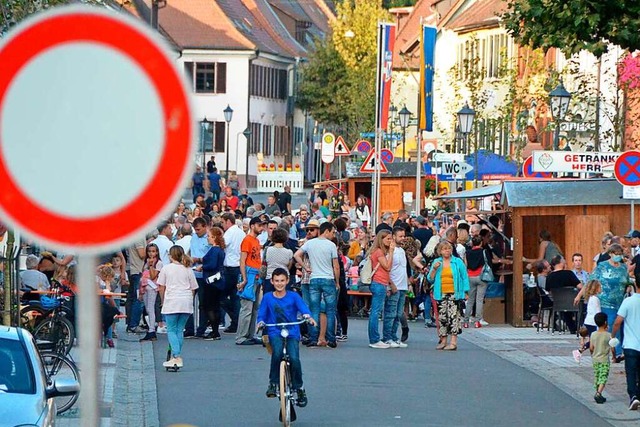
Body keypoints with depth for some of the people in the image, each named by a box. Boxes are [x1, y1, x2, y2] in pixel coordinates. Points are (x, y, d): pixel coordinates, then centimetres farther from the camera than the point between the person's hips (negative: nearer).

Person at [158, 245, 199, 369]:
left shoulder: (166, 268, 2)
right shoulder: (188, 270, 11)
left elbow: (161, 287, 4)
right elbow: (193, 289, 11)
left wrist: (163, 301, 16)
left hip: (172, 301, -3)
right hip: (186, 302, 3)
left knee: (171, 330, 0)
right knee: (180, 330, 11)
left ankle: (176, 357, -15)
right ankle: (176, 356, 10)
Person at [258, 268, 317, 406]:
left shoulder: (293, 296, 4)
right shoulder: (267, 298, 7)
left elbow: (303, 307, -11)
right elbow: (262, 314, 10)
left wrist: (308, 316, -32)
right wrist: (261, 322, -13)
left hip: (292, 333, 0)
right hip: (275, 333, 0)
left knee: (294, 358, -22)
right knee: (277, 352, -31)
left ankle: (299, 388, -1)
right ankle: (273, 383, -14)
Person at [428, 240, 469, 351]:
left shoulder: (458, 262, 3)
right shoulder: (436, 262, 10)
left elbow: (464, 277, 6)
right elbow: (430, 279, 10)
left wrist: (465, 291, -2)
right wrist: (434, 269, -7)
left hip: (454, 294, -3)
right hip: (441, 295, 3)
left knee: (453, 316, -10)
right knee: (442, 317, 4)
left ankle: (453, 342, -11)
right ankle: (443, 341, 12)